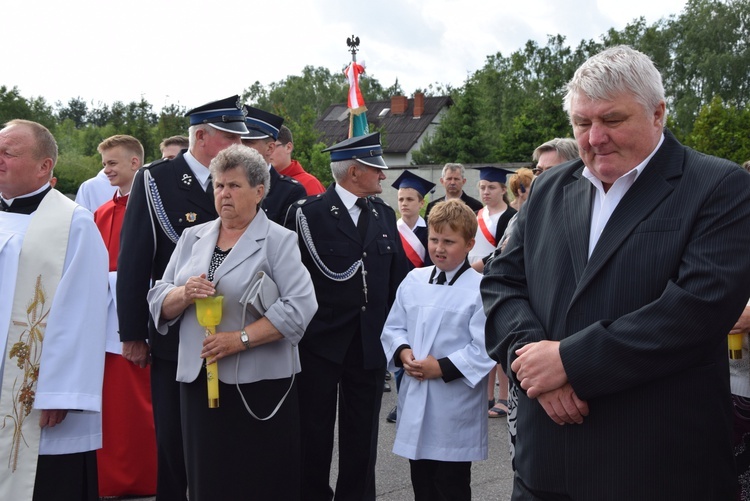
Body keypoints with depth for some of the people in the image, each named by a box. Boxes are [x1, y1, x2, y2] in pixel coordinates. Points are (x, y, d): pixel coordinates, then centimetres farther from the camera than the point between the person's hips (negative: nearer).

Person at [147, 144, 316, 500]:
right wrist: (185, 295, -12)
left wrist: (241, 338, -19)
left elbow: (300, 307, -14)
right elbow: (159, 304, 10)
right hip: (198, 381, 4)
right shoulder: (192, 237, 12)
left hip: (259, 385, -4)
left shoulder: (278, 240, -2)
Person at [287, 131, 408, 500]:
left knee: (361, 434, 13)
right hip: (321, 341, -4)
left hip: (370, 342, 5)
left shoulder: (385, 214, 8)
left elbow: (398, 275, 6)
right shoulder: (308, 213, -9)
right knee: (315, 431, 8)